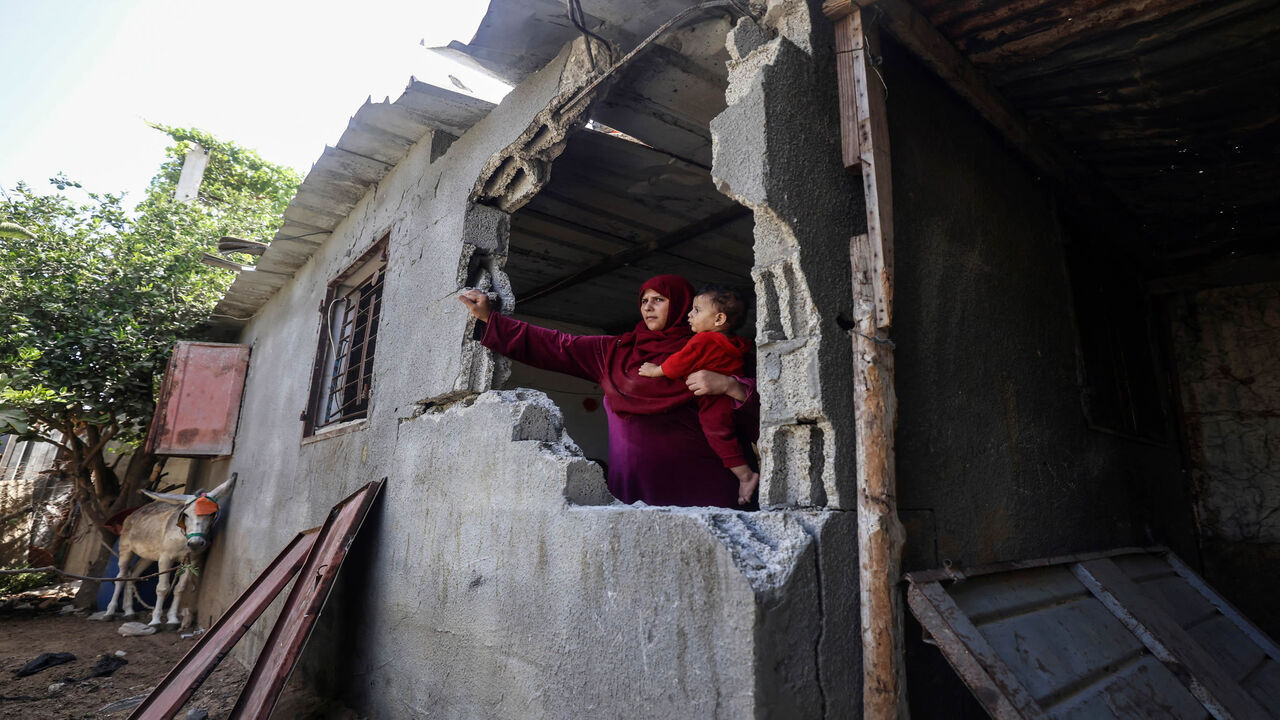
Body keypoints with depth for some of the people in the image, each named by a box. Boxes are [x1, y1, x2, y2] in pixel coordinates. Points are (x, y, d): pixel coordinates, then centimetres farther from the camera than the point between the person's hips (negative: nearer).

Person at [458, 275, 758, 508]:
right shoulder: (615, 351, 15)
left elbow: (758, 410, 1)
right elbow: (555, 346, 13)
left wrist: (728, 385, -19)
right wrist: (488, 317, 12)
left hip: (694, 487, -2)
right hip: (631, 486, 3)